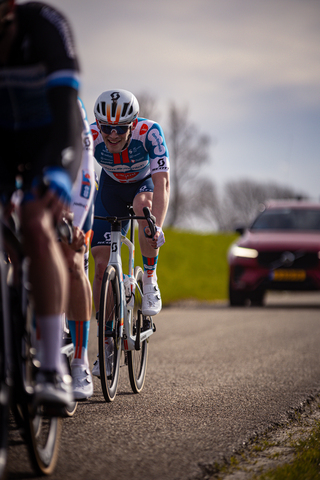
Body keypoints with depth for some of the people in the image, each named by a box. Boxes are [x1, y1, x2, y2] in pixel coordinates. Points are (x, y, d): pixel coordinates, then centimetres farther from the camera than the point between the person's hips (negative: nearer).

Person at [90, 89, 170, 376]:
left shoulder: (149, 132, -35)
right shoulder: (90, 137, -30)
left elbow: (162, 182, -42)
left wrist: (157, 226, -56)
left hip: (146, 183, -2)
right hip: (111, 188, 2)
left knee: (143, 204, -39)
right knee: (102, 266, -9)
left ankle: (150, 280, -17)